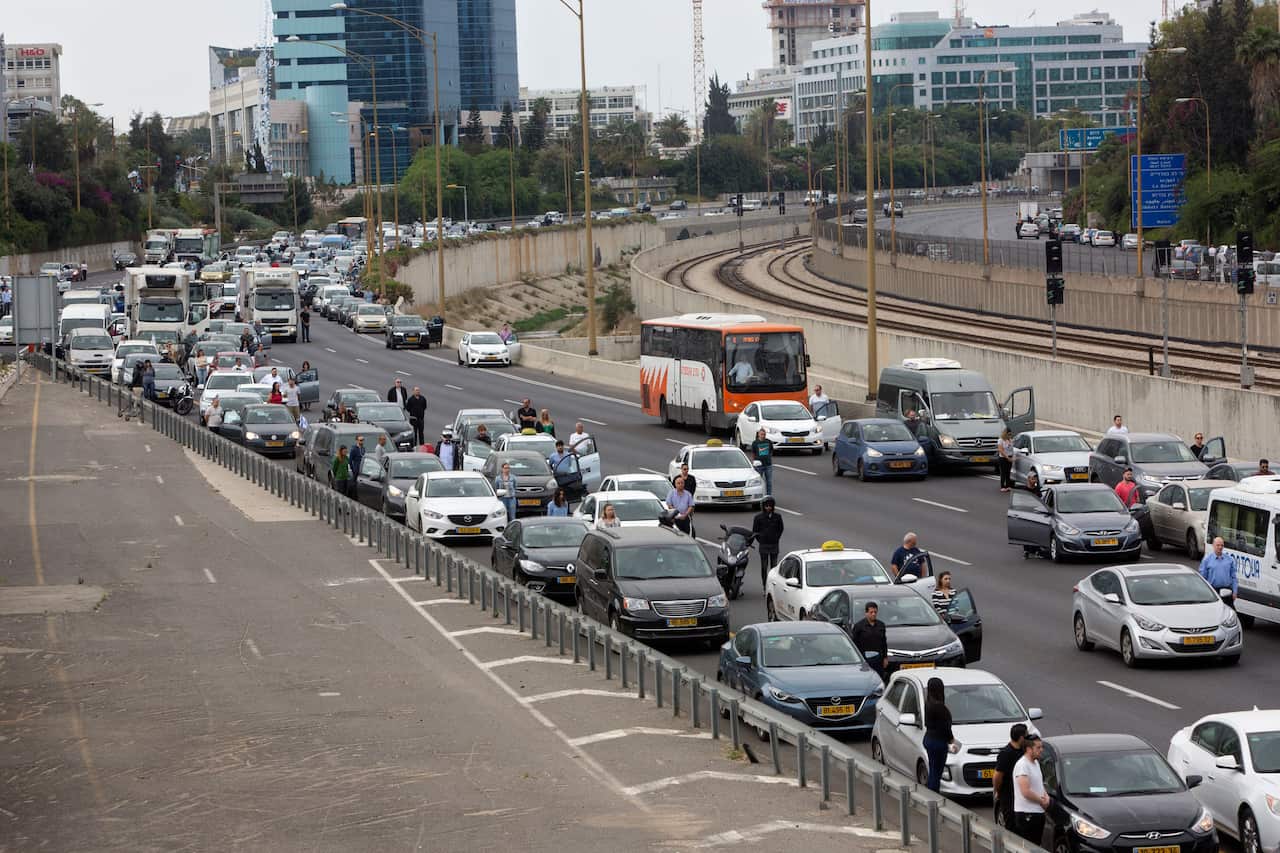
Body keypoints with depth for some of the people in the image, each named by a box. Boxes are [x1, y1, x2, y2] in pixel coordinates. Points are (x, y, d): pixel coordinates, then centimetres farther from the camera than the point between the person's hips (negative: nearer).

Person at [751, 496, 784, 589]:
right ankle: (765, 587, 7)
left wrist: (777, 538, 7)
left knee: (774, 566, 4)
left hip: (774, 545, 1)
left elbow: (780, 529, 15)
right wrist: (760, 540, -1)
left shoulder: (777, 516, 1)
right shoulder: (758, 517, -4)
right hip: (763, 545, -1)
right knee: (764, 567, 2)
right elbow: (754, 531, 4)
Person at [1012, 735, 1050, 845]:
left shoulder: (1036, 762, 14)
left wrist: (1046, 796, 4)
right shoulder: (1022, 765, -17)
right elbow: (1026, 792, -24)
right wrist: (1042, 801, -10)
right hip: (1026, 814, -10)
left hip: (1038, 812, 10)